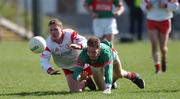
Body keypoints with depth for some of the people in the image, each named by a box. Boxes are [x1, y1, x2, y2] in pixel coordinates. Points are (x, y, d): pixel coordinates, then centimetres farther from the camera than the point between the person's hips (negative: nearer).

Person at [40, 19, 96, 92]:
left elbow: (83, 41, -39)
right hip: (68, 69, 2)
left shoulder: (69, 34, -30)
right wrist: (49, 70, -49)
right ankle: (86, 82, 25)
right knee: (75, 90, -9)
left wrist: (78, 46, -64)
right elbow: (44, 59, -28)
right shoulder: (49, 43, -24)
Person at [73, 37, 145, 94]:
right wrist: (80, 77, -75)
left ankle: (133, 76, 59)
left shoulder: (106, 52, -52)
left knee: (119, 74, 25)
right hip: (95, 65, 1)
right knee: (102, 88, 7)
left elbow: (108, 71, -58)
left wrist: (108, 88, -69)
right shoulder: (83, 55, -47)